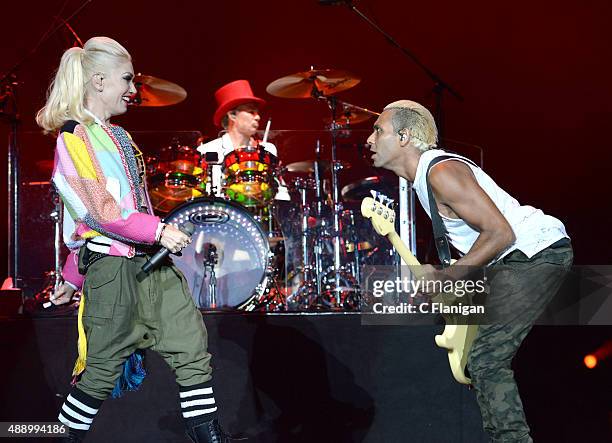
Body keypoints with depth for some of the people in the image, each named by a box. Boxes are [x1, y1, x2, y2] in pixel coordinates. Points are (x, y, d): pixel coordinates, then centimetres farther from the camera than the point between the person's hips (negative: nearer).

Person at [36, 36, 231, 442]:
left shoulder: (116, 135, 19)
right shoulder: (74, 137, -8)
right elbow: (98, 210, -17)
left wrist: (74, 276, 26)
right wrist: (159, 229, -20)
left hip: (151, 260, 8)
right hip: (112, 266, -8)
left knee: (193, 352, 2)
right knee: (102, 371, 3)